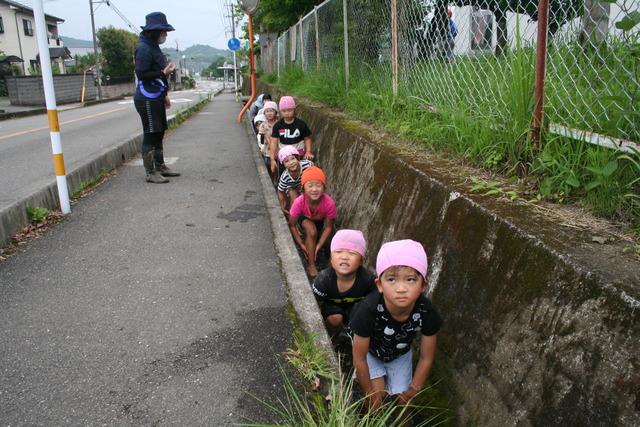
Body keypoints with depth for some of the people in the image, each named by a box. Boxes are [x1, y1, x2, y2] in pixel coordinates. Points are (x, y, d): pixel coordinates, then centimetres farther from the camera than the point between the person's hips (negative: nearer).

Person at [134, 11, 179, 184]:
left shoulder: (154, 47, 18)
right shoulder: (144, 49, -13)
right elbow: (141, 74, -18)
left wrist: (164, 95, 21)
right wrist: (163, 72, -22)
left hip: (156, 99, 10)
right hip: (147, 100, -10)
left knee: (159, 134, 15)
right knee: (150, 135, -7)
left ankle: (160, 166, 25)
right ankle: (150, 172, -2)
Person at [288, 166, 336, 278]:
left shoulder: (329, 203, -37)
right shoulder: (299, 202, -37)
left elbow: (328, 227, -23)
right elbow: (292, 225, -23)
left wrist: (319, 245, -26)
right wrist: (301, 244, -24)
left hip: (320, 220, 3)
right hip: (304, 218, -3)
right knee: (312, 231, -28)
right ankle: (311, 265, -19)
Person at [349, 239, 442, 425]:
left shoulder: (427, 314, -34)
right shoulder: (369, 311, -41)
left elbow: (426, 358, -16)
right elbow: (359, 358, -26)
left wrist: (412, 392, -9)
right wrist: (371, 395, -15)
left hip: (400, 353, 2)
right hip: (371, 350, -2)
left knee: (401, 397, 3)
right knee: (377, 393, -12)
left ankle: (402, 422, 35)